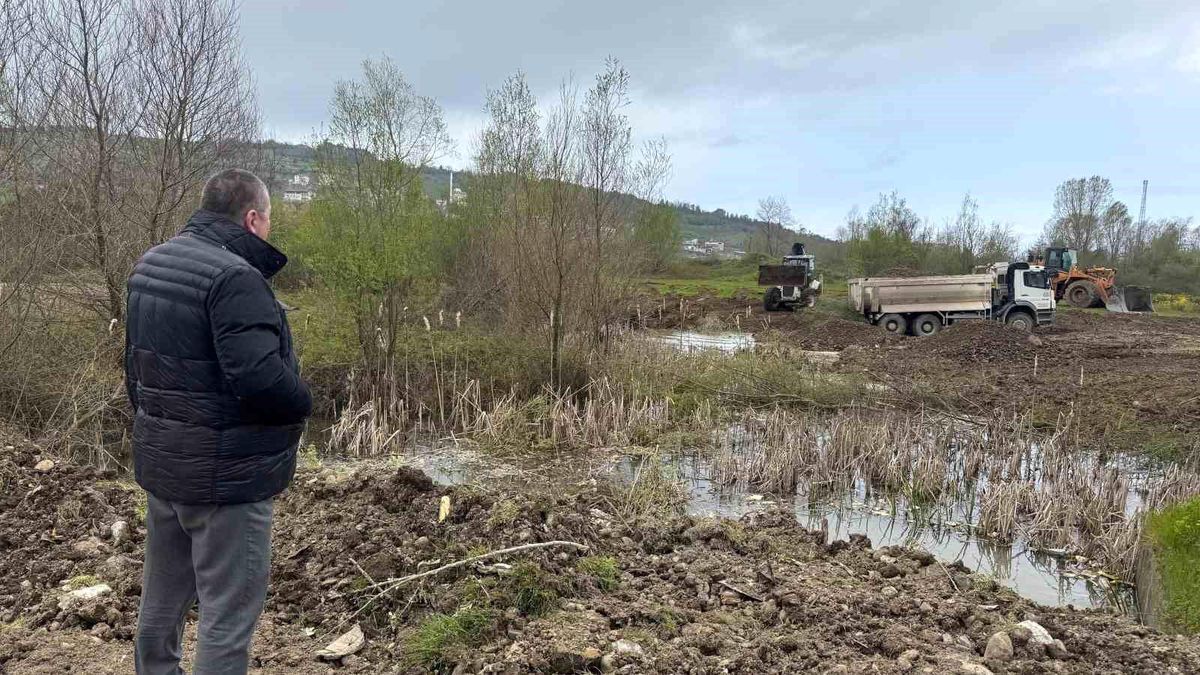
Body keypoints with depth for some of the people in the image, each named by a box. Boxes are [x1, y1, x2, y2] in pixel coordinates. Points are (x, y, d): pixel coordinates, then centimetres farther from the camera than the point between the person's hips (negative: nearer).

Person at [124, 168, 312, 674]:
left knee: (162, 599, 24)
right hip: (226, 475, -9)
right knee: (229, 611, 3)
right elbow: (260, 377, -31)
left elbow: (135, 364, 15)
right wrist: (302, 403, -11)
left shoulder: (150, 264, 8)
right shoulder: (235, 277, -22)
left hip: (159, 464, 9)